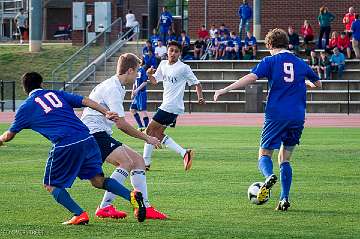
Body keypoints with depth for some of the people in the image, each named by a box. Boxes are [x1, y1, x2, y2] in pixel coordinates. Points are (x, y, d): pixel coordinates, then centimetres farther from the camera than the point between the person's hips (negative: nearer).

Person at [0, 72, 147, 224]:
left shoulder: (26, 107, 15)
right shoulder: (57, 94, 24)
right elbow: (85, 101, 12)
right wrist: (106, 113, 9)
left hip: (65, 146, -4)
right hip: (87, 140, 5)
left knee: (51, 185, 13)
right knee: (98, 180, 12)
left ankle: (80, 215, -5)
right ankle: (131, 196, -11)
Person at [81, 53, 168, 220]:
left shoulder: (117, 87, 18)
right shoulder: (112, 89, -15)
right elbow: (121, 124, -19)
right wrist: (146, 138, -12)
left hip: (102, 134, 11)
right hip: (93, 133, -11)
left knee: (138, 160, 6)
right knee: (127, 162, -25)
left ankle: (144, 207, 4)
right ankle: (104, 208, -22)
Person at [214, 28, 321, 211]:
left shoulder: (270, 61, -1)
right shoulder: (301, 63, 12)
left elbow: (251, 77, -15)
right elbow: (318, 83, 26)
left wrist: (225, 90, -15)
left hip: (276, 115, -4)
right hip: (297, 117, 4)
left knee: (264, 153, 8)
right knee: (285, 159, 14)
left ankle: (269, 177, -26)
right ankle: (284, 199, 0)